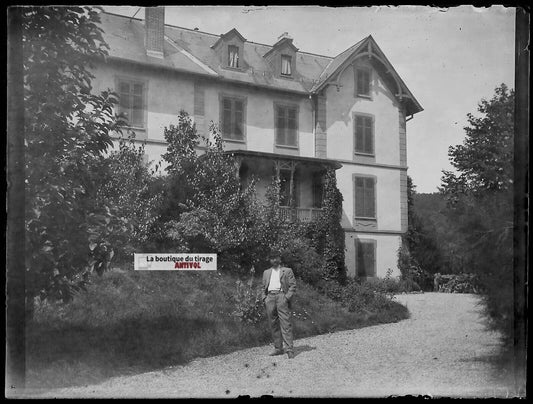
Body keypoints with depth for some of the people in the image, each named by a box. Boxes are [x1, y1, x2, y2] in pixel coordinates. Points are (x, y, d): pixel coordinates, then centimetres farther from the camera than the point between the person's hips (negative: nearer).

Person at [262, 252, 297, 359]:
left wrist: (287, 297, -10)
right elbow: (264, 287, 24)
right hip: (270, 297, 4)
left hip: (282, 296, -4)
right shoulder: (266, 272, 23)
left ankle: (290, 350, -13)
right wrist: (264, 298, 7)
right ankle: (278, 348, 8)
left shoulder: (287, 271, 10)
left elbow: (293, 286, 3)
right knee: (273, 325, 3)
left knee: (286, 324, -11)